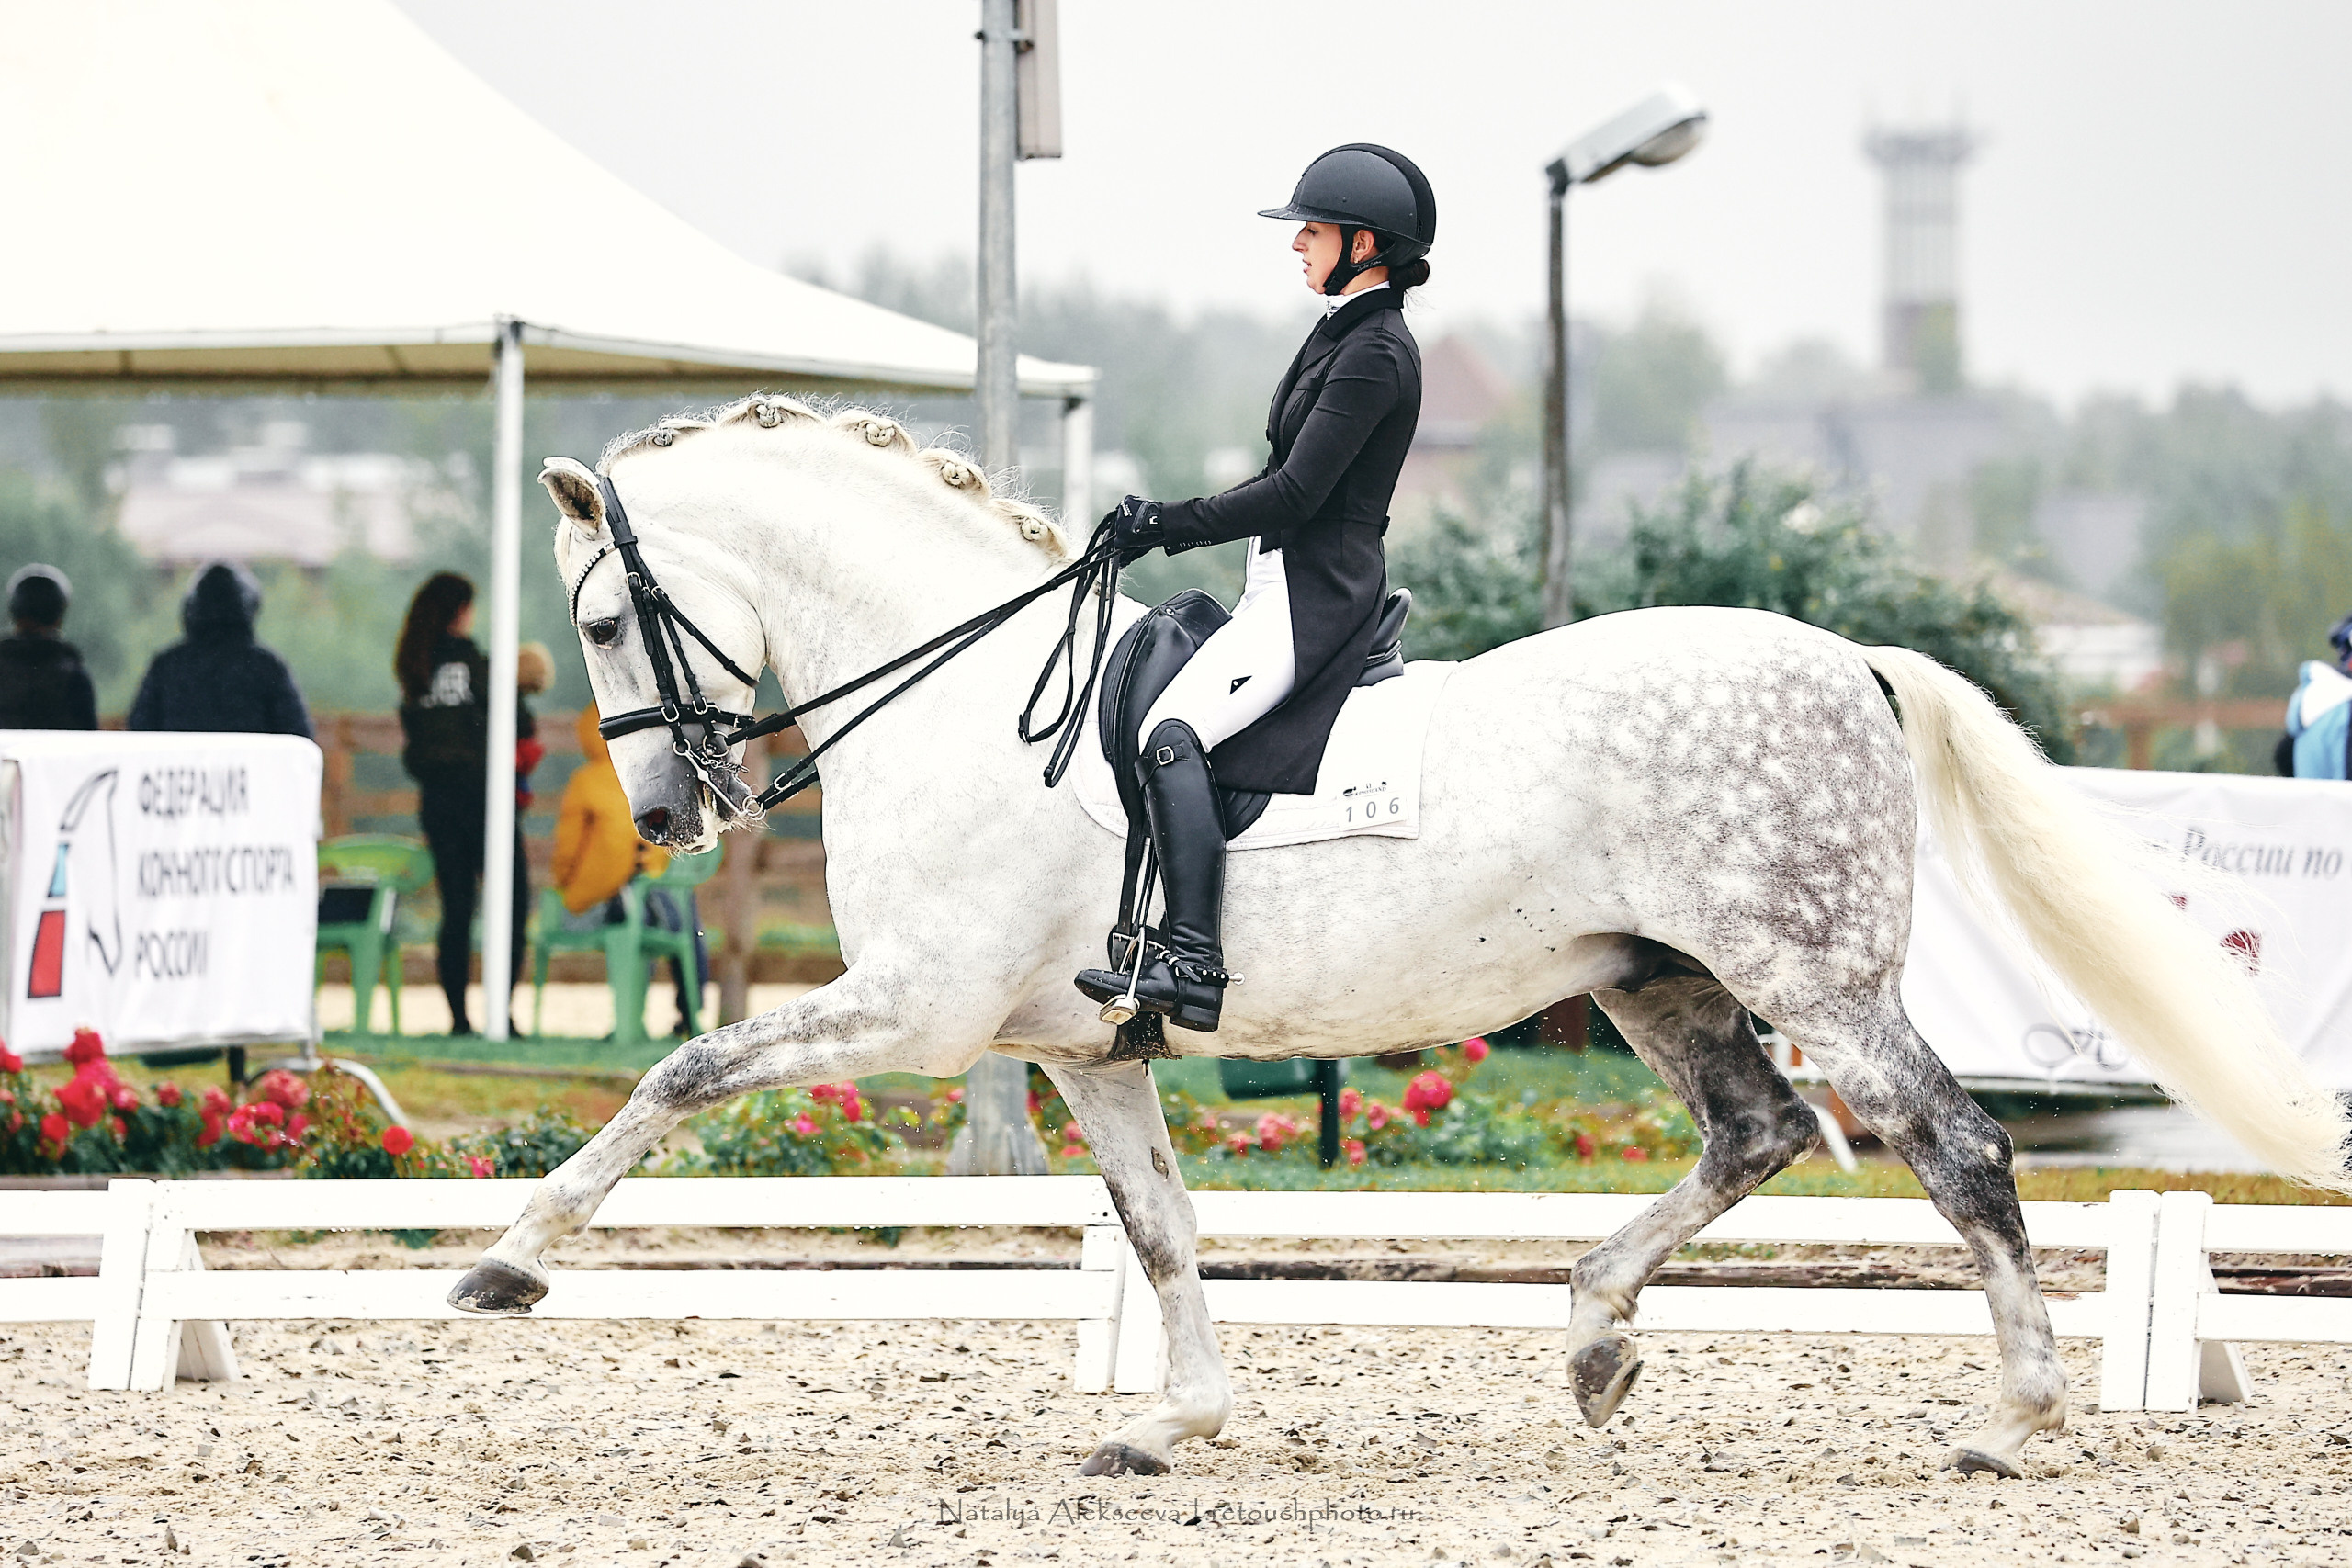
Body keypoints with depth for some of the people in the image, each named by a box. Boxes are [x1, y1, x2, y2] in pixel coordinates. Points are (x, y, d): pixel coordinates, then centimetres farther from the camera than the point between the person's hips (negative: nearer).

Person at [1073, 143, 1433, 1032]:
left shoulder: (1375, 351, -13)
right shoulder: (1347, 334, 18)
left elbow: (1296, 493, -19)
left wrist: (1172, 525, -12)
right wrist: (1166, 524, 13)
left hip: (1314, 599, -11)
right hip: (1289, 591, 11)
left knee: (1174, 734, -27)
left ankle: (1192, 962, -37)